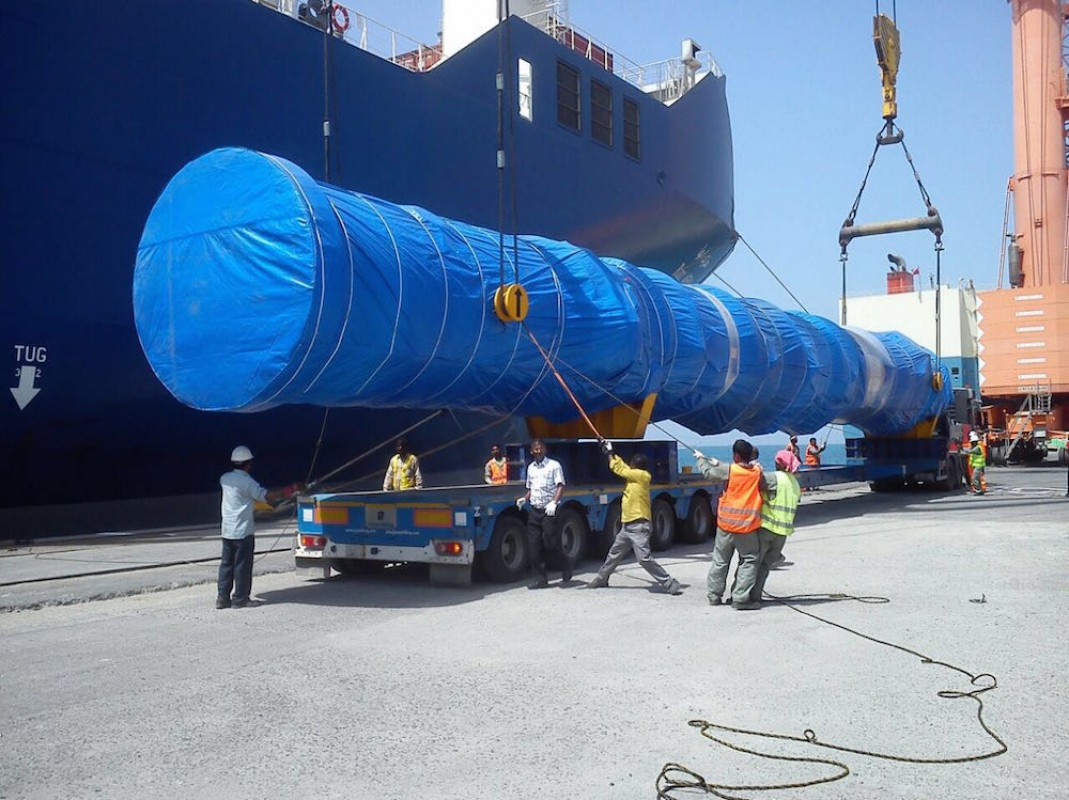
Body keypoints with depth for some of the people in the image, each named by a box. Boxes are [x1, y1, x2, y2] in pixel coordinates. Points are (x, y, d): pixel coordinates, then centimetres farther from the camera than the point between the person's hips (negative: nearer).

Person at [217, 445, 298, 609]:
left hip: (227, 529, 7)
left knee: (226, 563, 11)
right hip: (243, 530, -7)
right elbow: (266, 496, -19)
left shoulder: (225, 478, 7)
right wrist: (292, 489, -15)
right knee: (243, 565, 1)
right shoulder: (247, 481, -14)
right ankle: (240, 598, 5)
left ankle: (222, 597, 13)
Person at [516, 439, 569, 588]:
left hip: (548, 510, -6)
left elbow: (560, 486, -9)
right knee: (534, 545, 1)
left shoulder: (554, 465, -1)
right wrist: (524, 499, 5)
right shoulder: (530, 468, 17)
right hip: (534, 510, 6)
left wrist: (554, 503, -22)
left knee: (551, 542, -9)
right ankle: (542, 579, 9)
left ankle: (566, 568, 17)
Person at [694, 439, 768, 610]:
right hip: (746, 526, -1)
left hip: (725, 525, 1)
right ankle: (740, 598, 0)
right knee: (749, 560, 8)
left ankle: (714, 596, 23)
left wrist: (700, 458, 26)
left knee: (720, 560, 15)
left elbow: (708, 472, 5)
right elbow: (765, 488, 14)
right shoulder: (757, 472, -3)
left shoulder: (729, 470, -8)